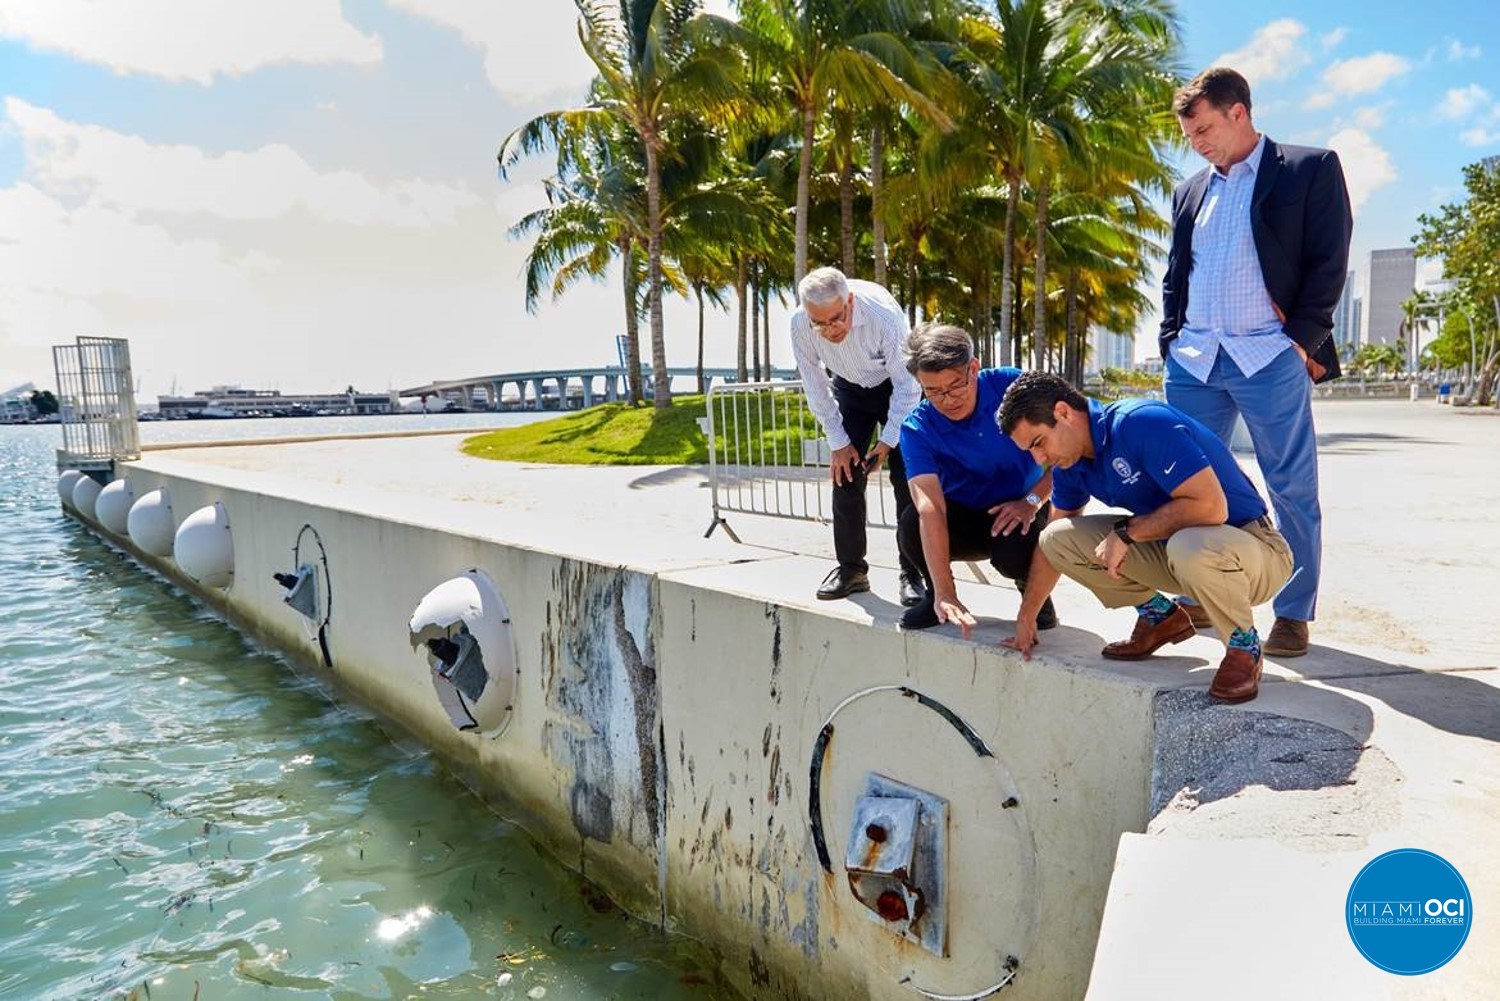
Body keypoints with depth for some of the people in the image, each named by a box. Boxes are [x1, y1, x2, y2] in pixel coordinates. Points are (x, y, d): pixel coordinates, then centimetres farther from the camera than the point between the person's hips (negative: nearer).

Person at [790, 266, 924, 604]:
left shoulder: (884, 316, -36)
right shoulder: (799, 325, -27)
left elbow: (907, 385, -23)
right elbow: (815, 388, -12)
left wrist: (889, 440, -19)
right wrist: (838, 441, -10)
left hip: (894, 387, -3)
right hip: (849, 388, 3)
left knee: (905, 478, -11)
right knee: (845, 474, -2)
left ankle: (912, 574, -4)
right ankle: (850, 567, 10)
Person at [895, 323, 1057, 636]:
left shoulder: (1011, 385, -17)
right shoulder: (917, 428, -19)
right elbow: (930, 508, -32)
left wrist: (1033, 501, -23)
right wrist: (944, 594, -40)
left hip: (1016, 514, -1)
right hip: (961, 519, 1)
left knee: (1014, 552, -35)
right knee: (911, 529, -31)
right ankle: (934, 595, 3)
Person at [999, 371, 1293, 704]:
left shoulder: (1141, 423, -25)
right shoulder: (1071, 461, 0)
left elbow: (1210, 506, -32)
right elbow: (1053, 542, 12)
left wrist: (1126, 531, -23)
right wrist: (1026, 618, 12)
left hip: (1253, 545, -7)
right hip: (1172, 544, 8)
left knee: (1191, 546, -43)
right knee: (1059, 537, -6)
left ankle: (1244, 645, -11)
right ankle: (1160, 616, 12)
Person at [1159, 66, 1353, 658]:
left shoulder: (1311, 169, 4)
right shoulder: (1190, 192, 18)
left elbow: (1328, 263, -3)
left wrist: (1302, 339, -10)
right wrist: (1171, 344, 8)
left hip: (1270, 358, -4)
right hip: (1194, 362, 5)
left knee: (1293, 490, 1)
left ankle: (1294, 614, 10)